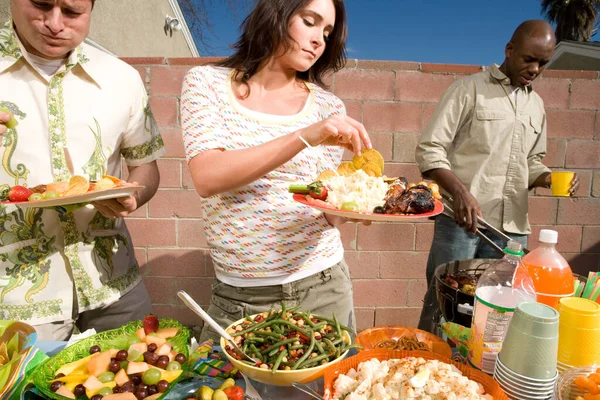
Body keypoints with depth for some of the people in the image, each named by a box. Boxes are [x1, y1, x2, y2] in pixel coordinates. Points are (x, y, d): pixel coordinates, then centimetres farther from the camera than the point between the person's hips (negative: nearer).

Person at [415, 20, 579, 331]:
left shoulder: (536, 105, 18)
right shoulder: (469, 89, -1)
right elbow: (429, 150, -8)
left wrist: (547, 178, 2)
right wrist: (459, 191, -22)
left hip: (512, 226, 6)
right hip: (461, 219, -5)